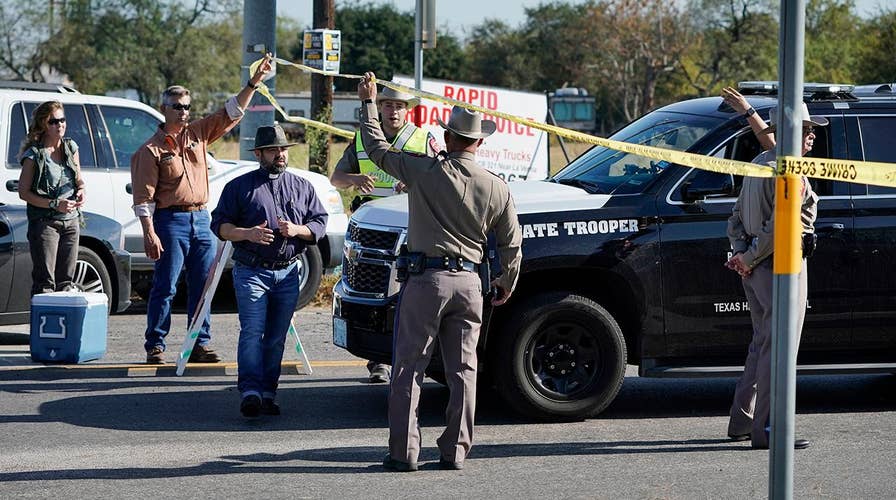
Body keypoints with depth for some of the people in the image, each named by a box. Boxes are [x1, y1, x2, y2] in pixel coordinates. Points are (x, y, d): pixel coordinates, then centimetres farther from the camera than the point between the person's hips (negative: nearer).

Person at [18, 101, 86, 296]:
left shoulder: (71, 147, 9)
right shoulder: (34, 154, -8)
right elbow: (23, 192, -9)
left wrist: (81, 191, -3)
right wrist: (54, 204, -17)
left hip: (71, 221, 6)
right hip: (44, 222, -6)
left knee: (65, 281, 10)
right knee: (44, 282, -8)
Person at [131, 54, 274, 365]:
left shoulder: (198, 134, 12)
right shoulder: (152, 149, -4)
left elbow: (231, 113, 12)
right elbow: (144, 196, -8)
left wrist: (253, 83, 1)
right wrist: (149, 233, -15)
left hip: (201, 219, 6)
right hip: (171, 222, -6)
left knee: (201, 287, 6)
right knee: (165, 287, -4)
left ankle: (200, 345, 11)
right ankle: (155, 346, 0)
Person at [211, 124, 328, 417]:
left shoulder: (302, 188, 15)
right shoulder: (240, 187, 7)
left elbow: (320, 224, 12)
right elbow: (219, 225, 3)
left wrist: (297, 230, -9)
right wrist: (246, 233, -15)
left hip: (288, 273, 3)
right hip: (251, 272, -3)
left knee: (277, 338, 3)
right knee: (253, 332, -15)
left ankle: (268, 393, 7)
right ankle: (250, 392, -20)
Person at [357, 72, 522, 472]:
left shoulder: (424, 171, -6)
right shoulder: (497, 188, 3)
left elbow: (376, 147, 8)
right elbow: (511, 245, 10)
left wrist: (368, 102, 21)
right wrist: (506, 285, 26)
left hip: (426, 279, -3)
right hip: (469, 282, 3)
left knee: (408, 368, 2)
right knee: (463, 371, 8)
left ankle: (404, 452, -1)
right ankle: (455, 451, 8)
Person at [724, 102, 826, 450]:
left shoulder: (758, 164, 14)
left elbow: (736, 219, 14)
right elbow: (779, 228, -24)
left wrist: (742, 253, 2)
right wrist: (749, 260, -15)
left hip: (756, 269, 10)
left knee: (762, 344, 18)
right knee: (778, 348, -6)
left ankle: (742, 422, 23)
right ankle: (767, 430, -7)